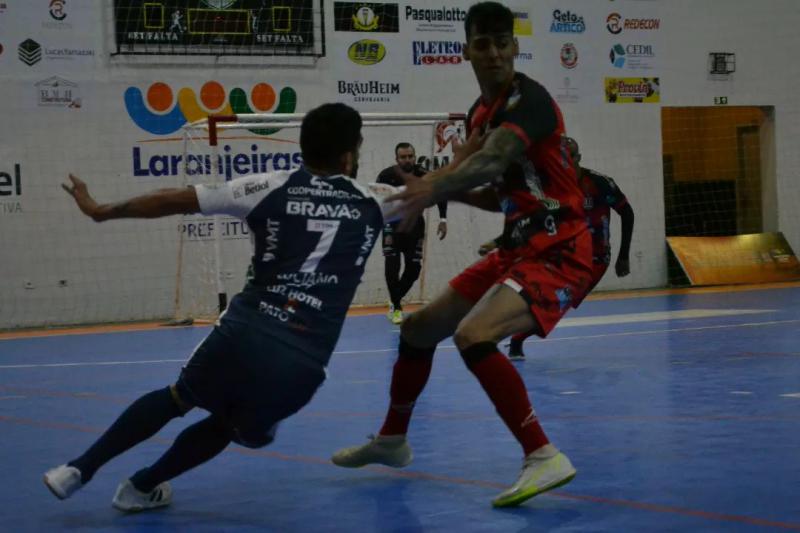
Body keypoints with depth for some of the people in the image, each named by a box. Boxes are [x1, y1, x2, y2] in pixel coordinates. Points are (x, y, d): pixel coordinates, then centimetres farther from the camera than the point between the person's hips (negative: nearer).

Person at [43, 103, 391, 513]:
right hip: (302, 363, 0)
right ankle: (142, 487, 34)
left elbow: (174, 201, 6)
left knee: (177, 398, 27)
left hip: (244, 332, 0)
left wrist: (100, 210, 16)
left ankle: (80, 470, 24)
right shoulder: (371, 204, 8)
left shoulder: (273, 187, 5)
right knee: (230, 426, 29)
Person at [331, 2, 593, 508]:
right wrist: (430, 189, -2)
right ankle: (392, 441, 36)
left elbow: (491, 163, -37)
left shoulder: (529, 100, -17)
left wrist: (434, 188, -56)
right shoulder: (481, 111, 11)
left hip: (558, 251, -9)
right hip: (518, 248, 9)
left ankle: (544, 457, -28)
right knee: (419, 329, 15)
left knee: (473, 335, -31)